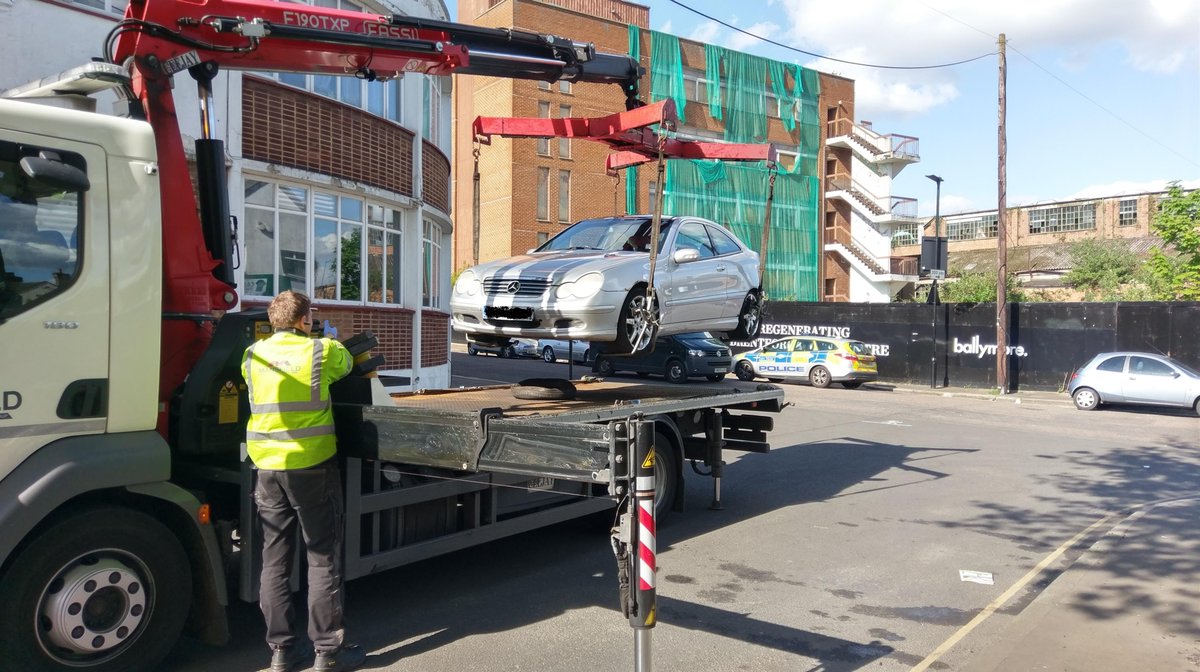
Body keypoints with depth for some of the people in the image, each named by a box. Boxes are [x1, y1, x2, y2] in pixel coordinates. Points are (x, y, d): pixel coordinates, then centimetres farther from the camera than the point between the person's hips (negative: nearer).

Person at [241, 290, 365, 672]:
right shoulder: (323, 352, -8)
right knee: (323, 558, 4)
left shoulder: (252, 355, 4)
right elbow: (347, 364, 13)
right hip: (312, 465, -4)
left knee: (275, 558, 12)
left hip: (267, 466, 4)